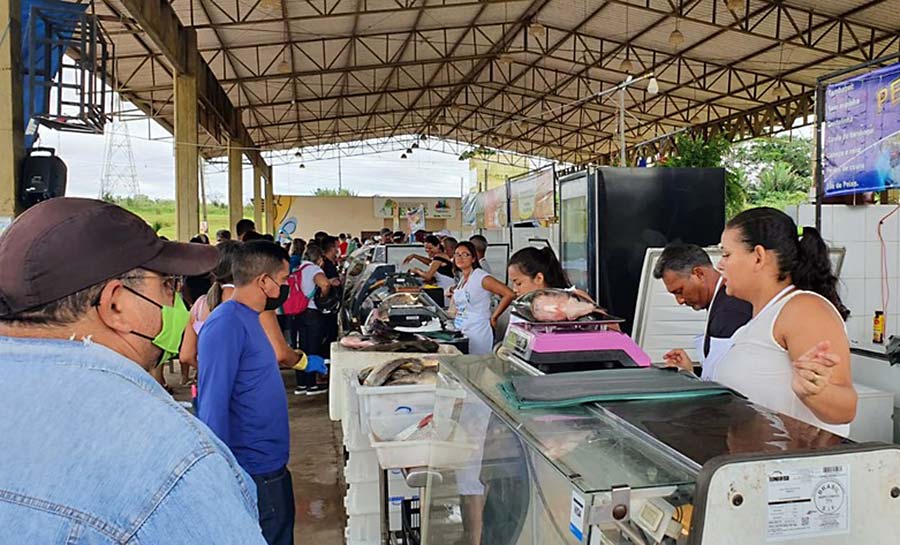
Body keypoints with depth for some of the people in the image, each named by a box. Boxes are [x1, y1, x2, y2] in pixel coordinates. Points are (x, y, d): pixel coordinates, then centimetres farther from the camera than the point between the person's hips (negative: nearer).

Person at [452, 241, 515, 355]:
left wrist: (493, 317, -13)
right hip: (460, 333, 8)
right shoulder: (462, 279, 12)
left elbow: (509, 294, -19)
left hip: (477, 334, -8)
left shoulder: (480, 277, -12)